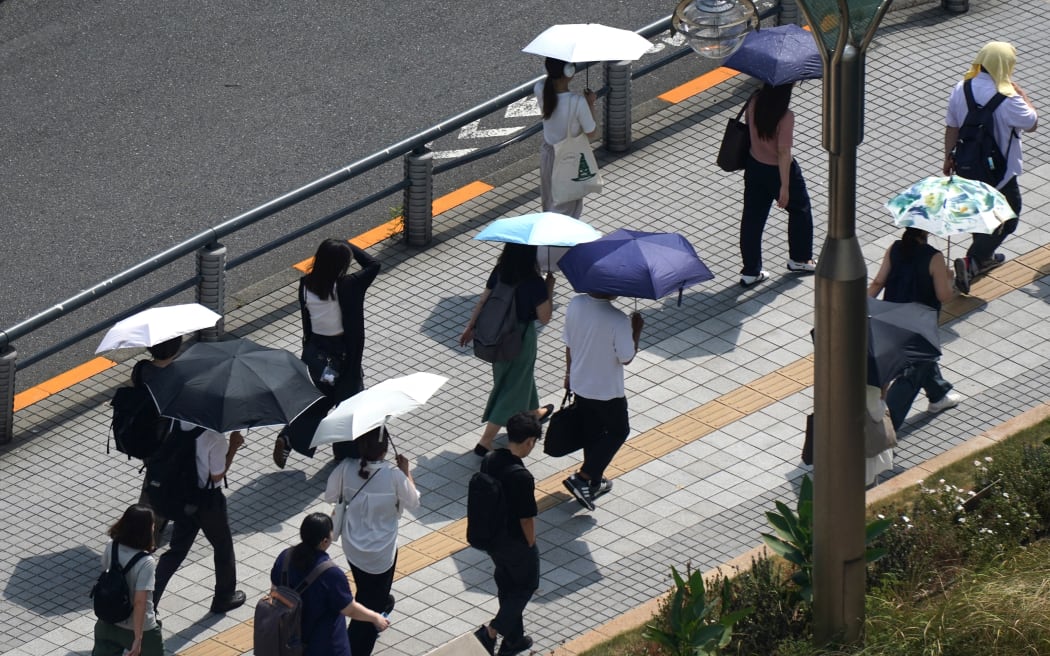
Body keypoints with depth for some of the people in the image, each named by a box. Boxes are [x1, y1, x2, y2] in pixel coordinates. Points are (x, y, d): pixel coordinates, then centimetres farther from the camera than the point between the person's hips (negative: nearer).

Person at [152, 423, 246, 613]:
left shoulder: (181, 423, -10)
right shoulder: (215, 438, -29)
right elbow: (217, 476, -20)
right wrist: (233, 446, -14)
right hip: (207, 499, -6)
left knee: (177, 548, 18)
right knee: (223, 546, 20)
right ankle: (224, 597, 36)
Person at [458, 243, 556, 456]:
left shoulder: (500, 272, -11)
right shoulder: (534, 283, -26)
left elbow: (483, 300, -3)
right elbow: (544, 318, -16)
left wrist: (471, 327, 9)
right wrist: (550, 288, -9)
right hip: (521, 337, -6)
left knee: (523, 375, 31)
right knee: (510, 388, 7)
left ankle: (534, 412, 57)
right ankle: (485, 442, 6)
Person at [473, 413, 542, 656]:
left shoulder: (489, 461, -8)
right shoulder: (522, 477, -31)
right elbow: (527, 519, -23)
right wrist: (531, 544, -4)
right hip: (515, 543, -7)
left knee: (506, 585, 25)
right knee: (526, 585, 17)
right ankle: (492, 631, 8)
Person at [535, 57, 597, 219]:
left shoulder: (540, 90, -20)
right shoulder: (578, 102, -33)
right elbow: (591, 133, -20)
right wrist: (590, 104, -8)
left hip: (548, 153, 5)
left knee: (549, 201, 27)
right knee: (569, 206, 15)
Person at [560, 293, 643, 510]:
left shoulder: (575, 305, -12)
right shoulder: (618, 321, -30)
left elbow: (568, 344, 2)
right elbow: (626, 358, -19)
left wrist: (569, 373, 17)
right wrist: (637, 331, -6)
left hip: (580, 384, 6)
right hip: (607, 390, -6)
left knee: (591, 433, 23)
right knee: (618, 431, 18)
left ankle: (594, 482, 38)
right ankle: (582, 479, 10)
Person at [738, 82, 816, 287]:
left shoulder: (755, 103, -12)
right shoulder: (785, 116, -30)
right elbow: (783, 152, -25)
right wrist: (785, 186, -17)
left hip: (754, 165, 6)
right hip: (778, 170, -5)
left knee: (752, 217, 15)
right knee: (800, 209, 22)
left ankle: (750, 271, 23)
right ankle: (799, 259, 37)